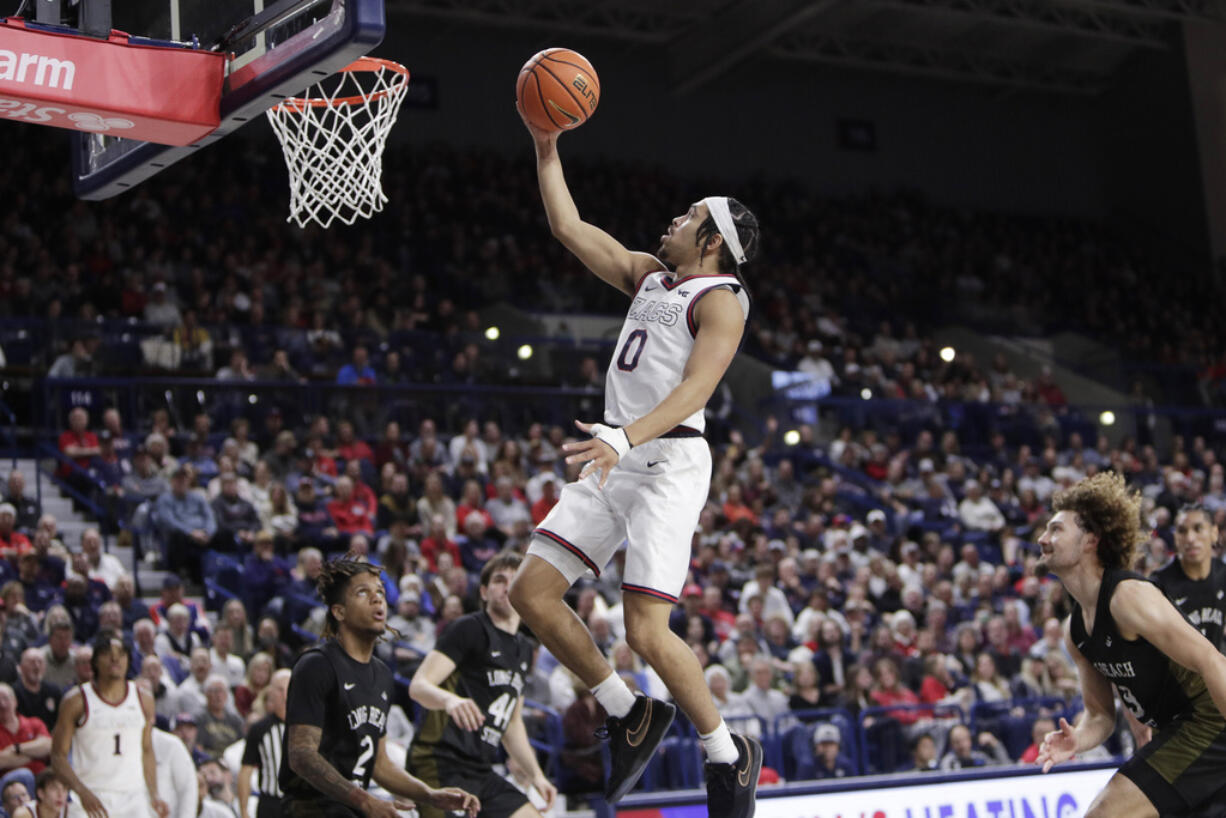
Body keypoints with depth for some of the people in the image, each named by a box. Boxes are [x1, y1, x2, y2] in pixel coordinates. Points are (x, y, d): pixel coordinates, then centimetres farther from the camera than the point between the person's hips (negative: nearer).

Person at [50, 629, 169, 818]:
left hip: (132, 797, 3)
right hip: (89, 798, -3)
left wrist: (154, 796, 5)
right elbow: (58, 755, -5)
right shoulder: (76, 701, -4)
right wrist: (82, 792, -19)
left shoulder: (144, 700, 8)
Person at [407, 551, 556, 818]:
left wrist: (535, 774, 18)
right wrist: (449, 699, -37)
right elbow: (418, 686, -17)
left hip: (480, 772, 9)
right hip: (441, 765, -9)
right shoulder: (470, 629, -6)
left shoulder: (524, 649, 19)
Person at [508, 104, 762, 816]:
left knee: (647, 632, -15)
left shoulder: (721, 301, -7)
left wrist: (625, 437, -36)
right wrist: (548, 148, 17)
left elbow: (693, 391, -22)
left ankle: (730, 755, 6)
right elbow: (569, 227, 22)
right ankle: (631, 716, 16)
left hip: (668, 460, -9)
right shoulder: (648, 275, 18)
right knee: (532, 593, 2)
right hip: (618, 458, 9)